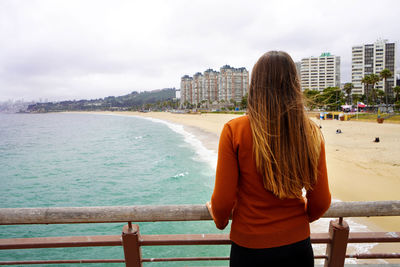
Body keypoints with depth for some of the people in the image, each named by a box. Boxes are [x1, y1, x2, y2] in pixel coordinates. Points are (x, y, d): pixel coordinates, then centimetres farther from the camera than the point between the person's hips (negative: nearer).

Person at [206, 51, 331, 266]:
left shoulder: (234, 130, -18)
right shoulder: (311, 133, -10)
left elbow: (223, 201, -14)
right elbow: (321, 202, -3)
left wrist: (219, 219, 8)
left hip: (249, 249, -2)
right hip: (297, 245, 3)